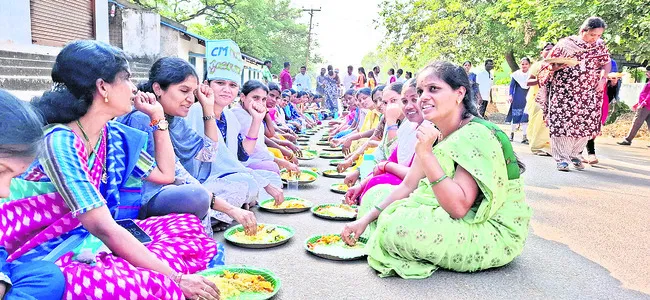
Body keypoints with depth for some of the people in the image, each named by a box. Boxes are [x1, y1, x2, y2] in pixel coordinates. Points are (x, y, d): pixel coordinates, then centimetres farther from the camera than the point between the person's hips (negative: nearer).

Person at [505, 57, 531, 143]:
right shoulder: (516, 74, -1)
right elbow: (511, 85, 0)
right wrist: (510, 95, -10)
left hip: (527, 99, 1)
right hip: (517, 99, -1)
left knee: (525, 117, -4)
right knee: (515, 116, 4)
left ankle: (525, 137, -1)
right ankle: (512, 133, 21)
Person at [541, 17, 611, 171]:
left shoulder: (600, 45, 8)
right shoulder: (565, 44, -1)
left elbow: (606, 63, 15)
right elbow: (550, 65, 2)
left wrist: (602, 79, -3)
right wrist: (559, 66, -20)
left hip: (589, 95, 3)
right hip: (564, 93, -3)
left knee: (585, 124, 3)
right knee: (562, 124, -8)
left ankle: (574, 155, 20)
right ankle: (562, 159, -3)